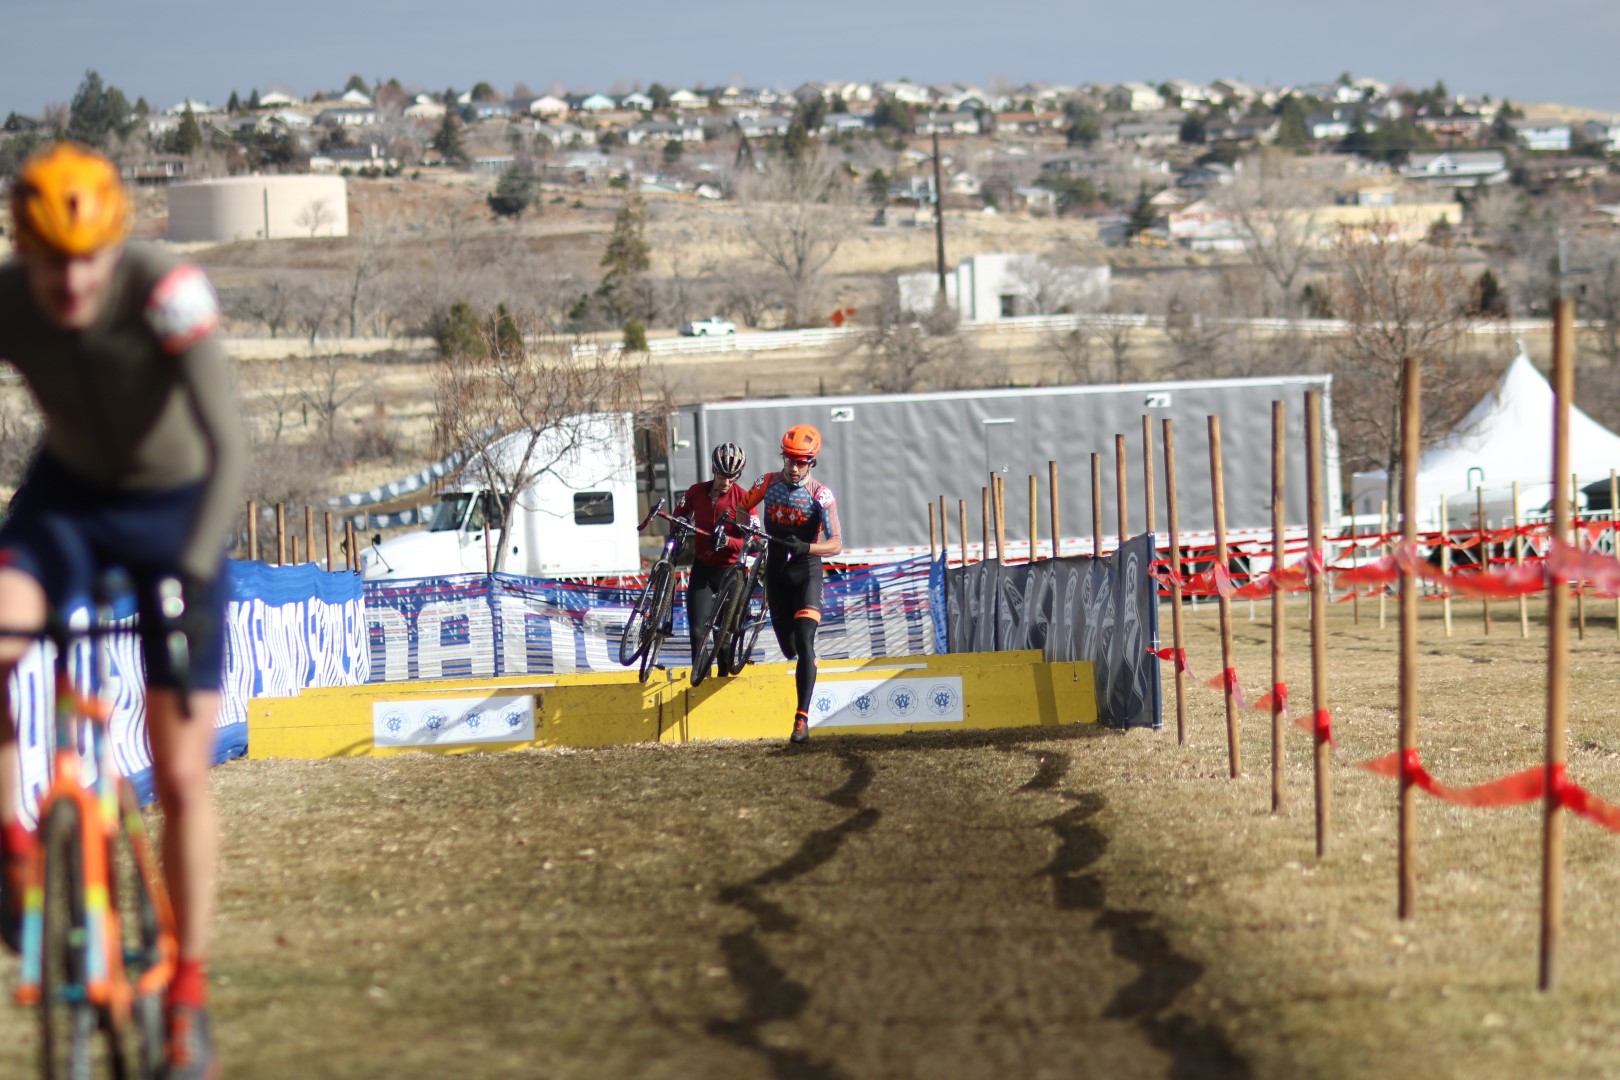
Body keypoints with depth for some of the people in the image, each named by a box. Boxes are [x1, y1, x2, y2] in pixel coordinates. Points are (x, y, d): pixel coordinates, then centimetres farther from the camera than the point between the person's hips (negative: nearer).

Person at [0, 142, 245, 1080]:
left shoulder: (169, 295, -32)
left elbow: (232, 450, -36)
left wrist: (191, 572, -47)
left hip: (177, 508, -2)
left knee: (182, 776, -4)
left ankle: (189, 992, 11)